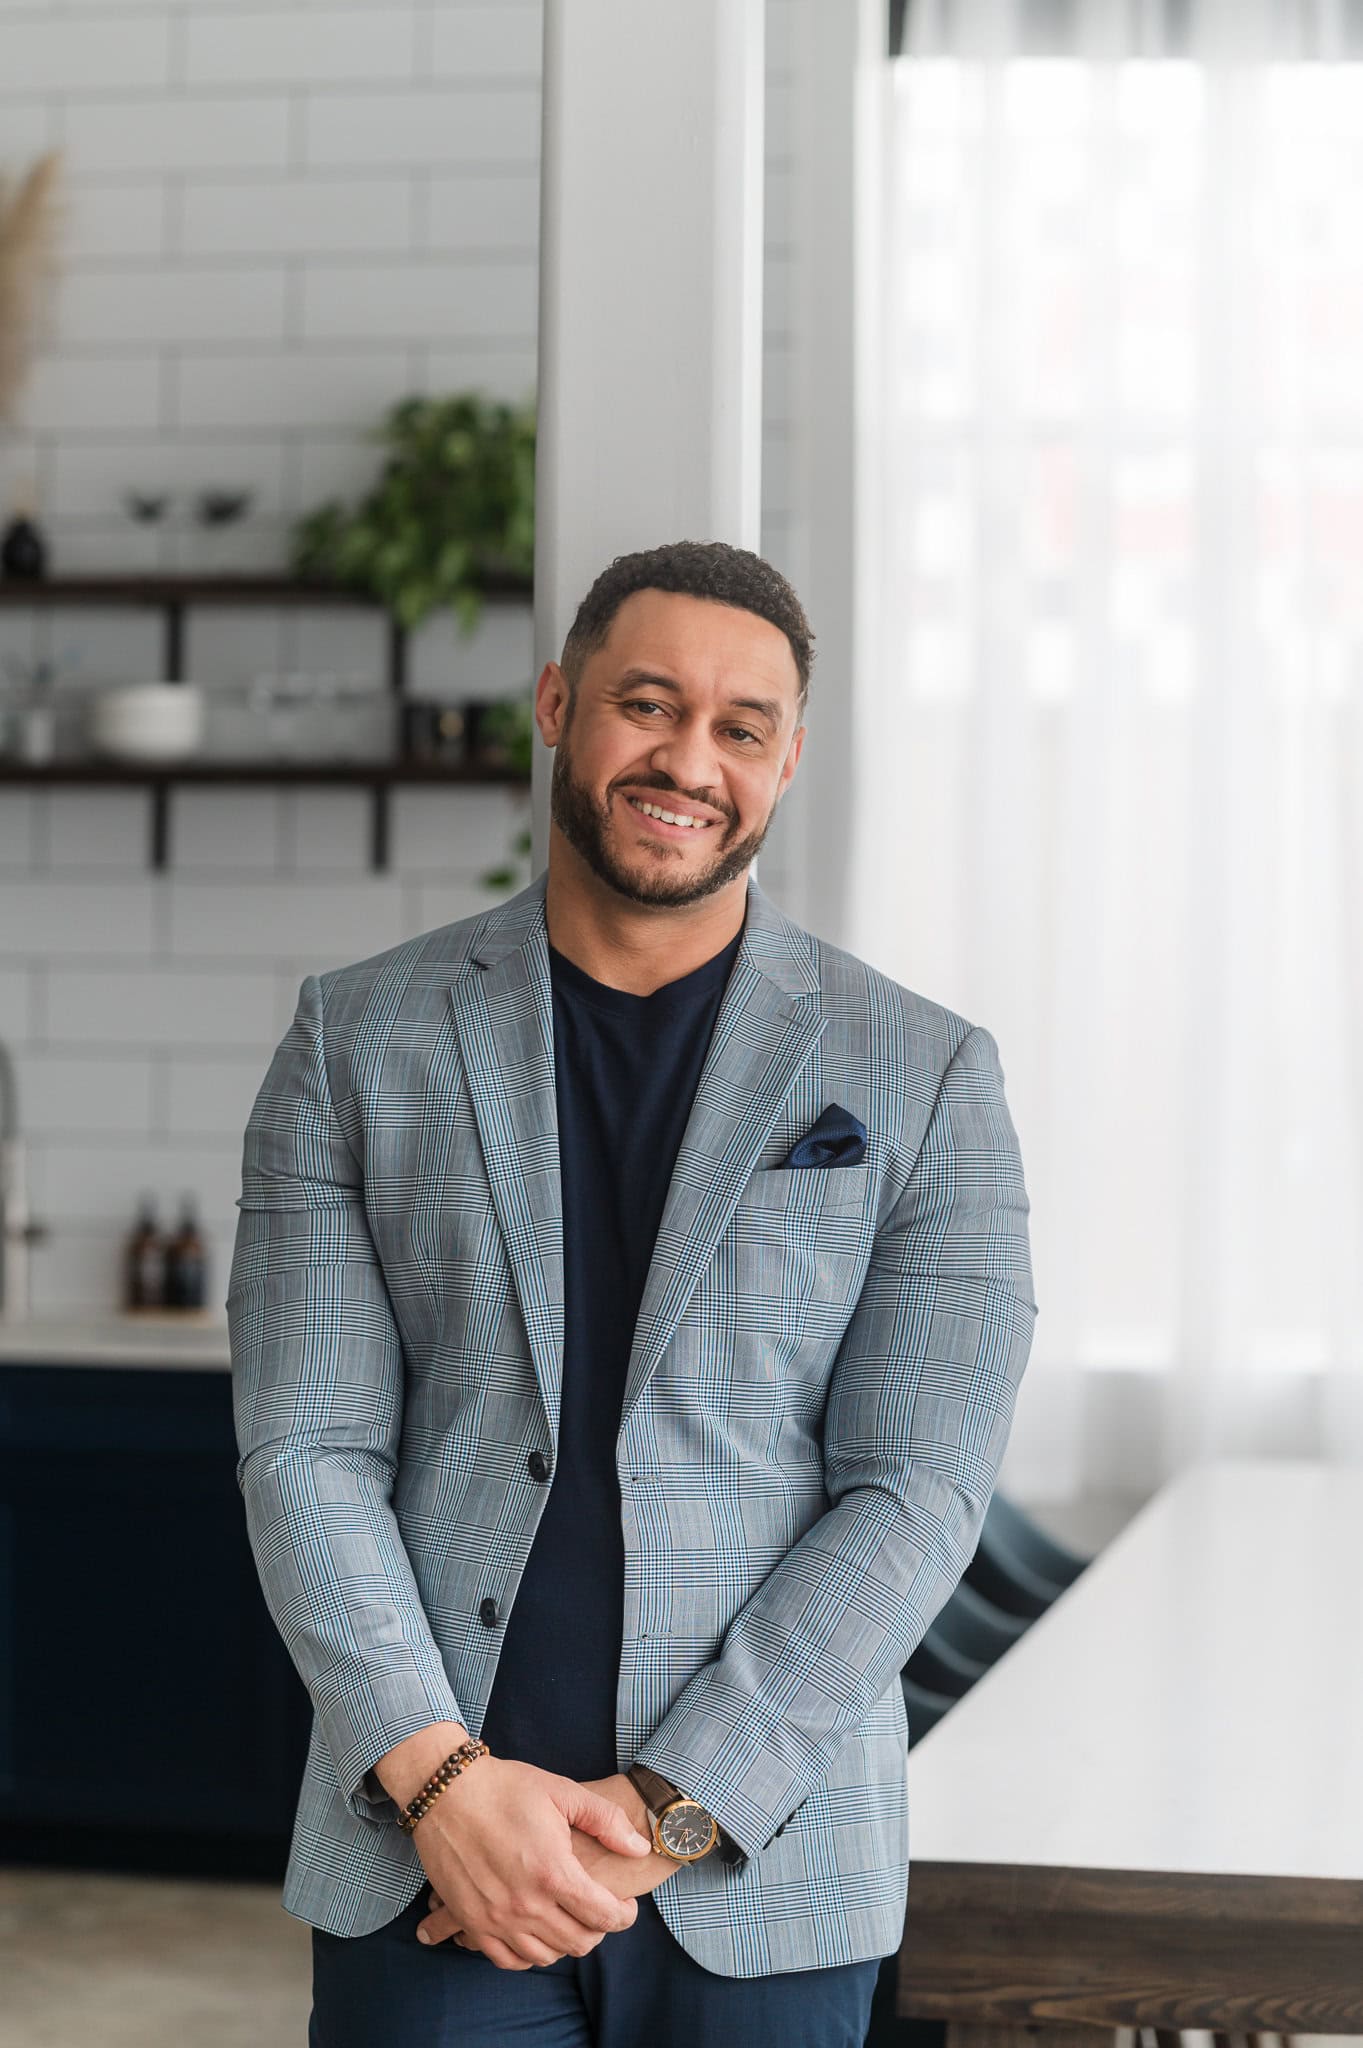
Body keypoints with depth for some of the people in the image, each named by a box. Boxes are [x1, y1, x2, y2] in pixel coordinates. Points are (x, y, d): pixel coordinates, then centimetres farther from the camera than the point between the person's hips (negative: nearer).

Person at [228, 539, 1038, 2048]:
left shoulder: (923, 1078, 1)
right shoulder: (357, 1045, 4)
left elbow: (915, 1496, -4)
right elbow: (305, 1451, -1)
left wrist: (662, 1813, -11)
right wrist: (441, 1781, -13)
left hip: (756, 1880, 0)